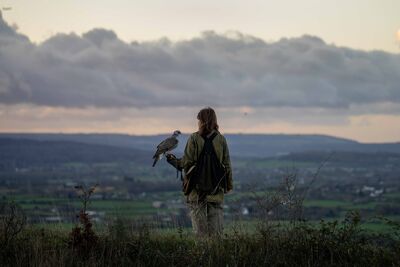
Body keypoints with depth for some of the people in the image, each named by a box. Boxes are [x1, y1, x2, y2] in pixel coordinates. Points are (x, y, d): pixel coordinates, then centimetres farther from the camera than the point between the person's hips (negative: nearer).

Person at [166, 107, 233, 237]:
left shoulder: (194, 138, -8)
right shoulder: (221, 139, 0)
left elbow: (187, 163, -6)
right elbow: (227, 164, 3)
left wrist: (174, 161, 13)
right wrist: (228, 185, 13)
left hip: (197, 188, -2)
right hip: (216, 190, 2)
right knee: (216, 229, 6)